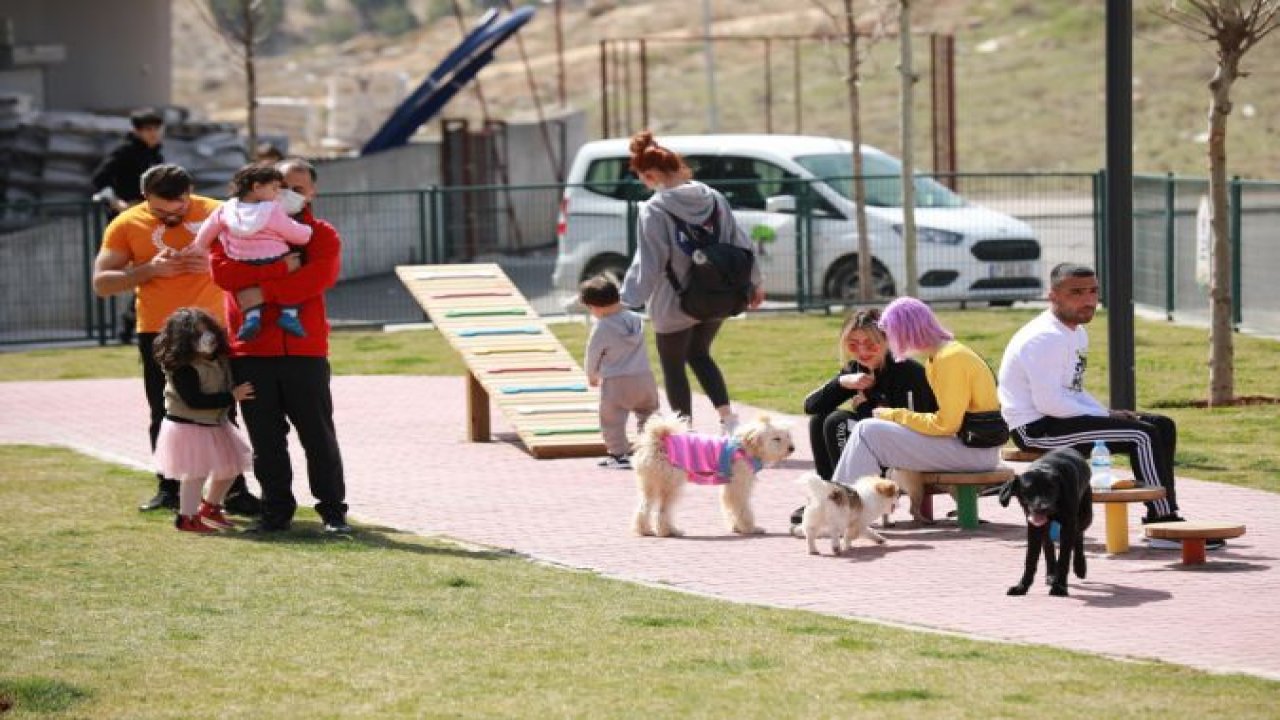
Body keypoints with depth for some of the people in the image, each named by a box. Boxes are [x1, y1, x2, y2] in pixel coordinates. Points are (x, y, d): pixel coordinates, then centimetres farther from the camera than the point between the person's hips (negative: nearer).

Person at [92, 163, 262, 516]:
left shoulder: (215, 213, -3)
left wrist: (215, 261, -16)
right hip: (157, 334, 1)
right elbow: (101, 283, -5)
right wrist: (150, 269, -18)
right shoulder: (127, 225, -3)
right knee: (164, 416, 8)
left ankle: (235, 491, 3)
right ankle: (169, 490, 18)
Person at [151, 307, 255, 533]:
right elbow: (195, 400, -30)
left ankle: (210, 507, 34)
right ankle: (187, 517, 1)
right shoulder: (183, 370, -24)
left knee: (229, 468, 15)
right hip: (188, 427, -9)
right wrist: (232, 397, -29)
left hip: (215, 425, 9)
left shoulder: (219, 360, 3)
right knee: (197, 472, -12)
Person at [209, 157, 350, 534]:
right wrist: (280, 268, -15)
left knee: (319, 435, 2)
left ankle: (333, 510, 8)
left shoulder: (322, 235, 8)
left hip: (305, 351, -1)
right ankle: (276, 510, 16)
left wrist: (263, 292, -16)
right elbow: (222, 270, -10)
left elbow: (318, 277, -12)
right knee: (265, 439, 6)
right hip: (250, 352, 1)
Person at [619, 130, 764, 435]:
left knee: (673, 365, 12)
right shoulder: (713, 199, -1)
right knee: (699, 353, 26)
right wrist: (754, 282, 20)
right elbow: (739, 242, 7)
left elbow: (648, 264, -21)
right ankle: (728, 418, 14)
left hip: (675, 305, -6)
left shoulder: (654, 210, -19)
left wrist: (627, 302, -18)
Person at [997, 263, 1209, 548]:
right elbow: (1048, 402, -25)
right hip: (1037, 428, -11)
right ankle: (1164, 525, -16)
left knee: (1163, 426, 8)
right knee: (1142, 435, -21)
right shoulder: (1045, 338, -18)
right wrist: (1104, 416, -16)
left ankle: (1162, 515, 7)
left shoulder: (1077, 334, 16)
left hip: (1061, 418, 11)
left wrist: (1108, 414, 3)